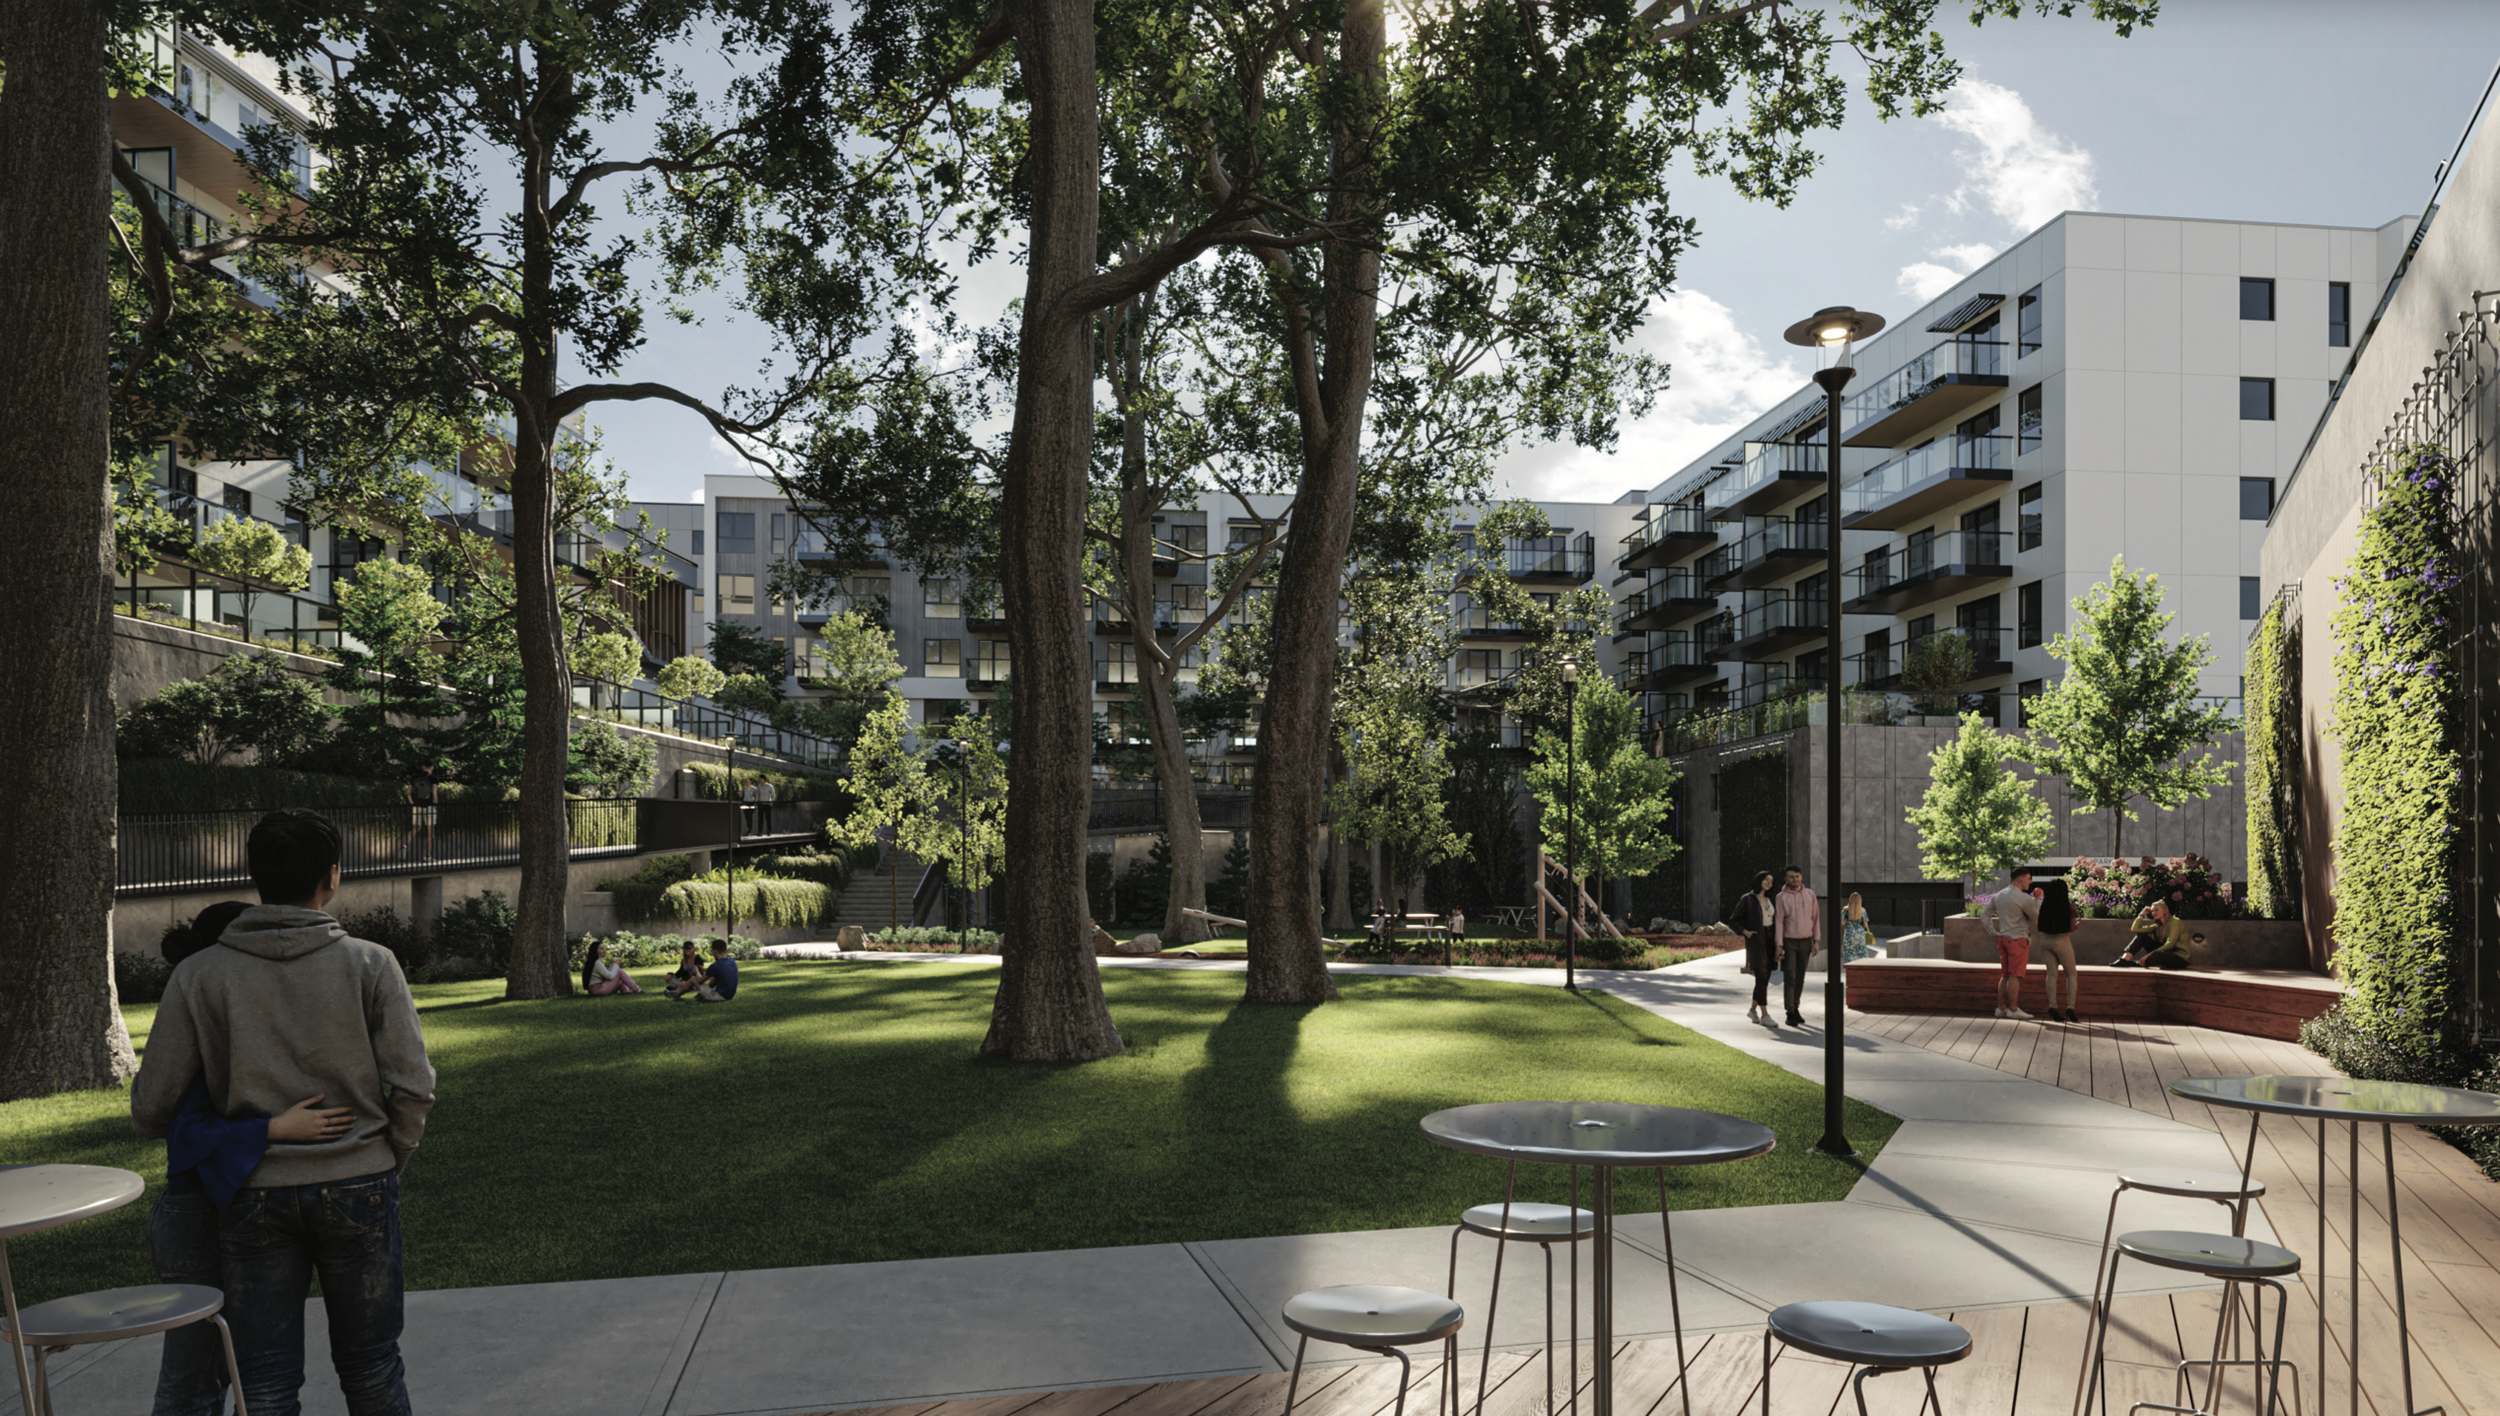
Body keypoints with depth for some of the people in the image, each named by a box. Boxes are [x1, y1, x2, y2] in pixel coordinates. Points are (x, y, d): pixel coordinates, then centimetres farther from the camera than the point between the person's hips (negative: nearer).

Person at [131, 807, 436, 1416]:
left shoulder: (198, 975, -5)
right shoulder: (371, 964, -7)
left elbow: (151, 1107, -2)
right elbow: (412, 1086, -9)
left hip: (254, 1195, 1)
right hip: (358, 1188, 0)